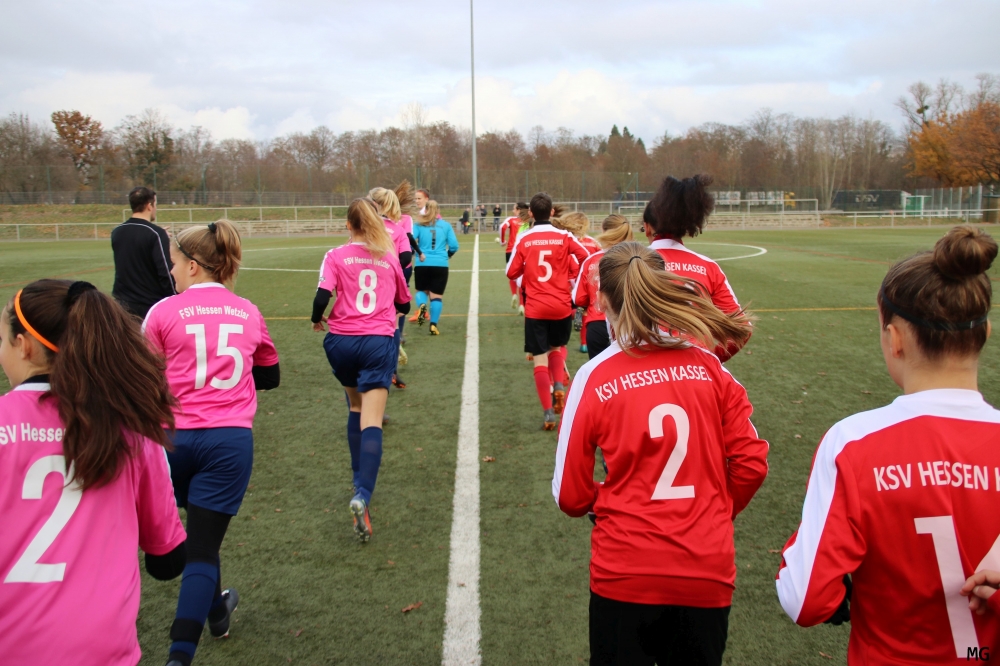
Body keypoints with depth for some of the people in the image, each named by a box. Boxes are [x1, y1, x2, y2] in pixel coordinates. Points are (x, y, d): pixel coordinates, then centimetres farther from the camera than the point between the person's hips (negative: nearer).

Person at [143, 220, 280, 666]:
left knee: (201, 531, 25)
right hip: (231, 441, 0)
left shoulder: (164, 312, -3)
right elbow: (269, 376, 19)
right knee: (203, 548, 3)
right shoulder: (248, 313, 7)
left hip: (174, 436, 0)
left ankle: (217, 609, 46)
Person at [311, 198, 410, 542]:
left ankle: (360, 482, 31)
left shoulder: (336, 256, 3)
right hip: (379, 342, -1)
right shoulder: (390, 258, 10)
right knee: (372, 422, -8)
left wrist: (317, 320, 9)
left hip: (341, 340, 1)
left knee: (356, 407, 23)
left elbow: (322, 297, -11)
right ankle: (362, 497, -25)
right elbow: (404, 304, 19)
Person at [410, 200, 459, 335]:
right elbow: (454, 246, 1)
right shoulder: (445, 225, 6)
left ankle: (421, 306, -11)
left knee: (422, 291, 20)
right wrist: (447, 255, 21)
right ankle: (433, 325, -2)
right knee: (436, 296, 7)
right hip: (441, 265, 0)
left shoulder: (419, 225, 3)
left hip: (422, 264, 0)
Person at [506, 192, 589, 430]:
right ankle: (559, 385, 2)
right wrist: (567, 270, 10)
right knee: (557, 348, 25)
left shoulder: (523, 239, -3)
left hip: (535, 308, -1)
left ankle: (548, 412, 0)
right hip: (562, 305, 1)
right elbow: (587, 259, -9)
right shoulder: (564, 236, -3)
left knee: (540, 359, 4)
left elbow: (511, 273, -1)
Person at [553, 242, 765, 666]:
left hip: (625, 574, -2)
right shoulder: (709, 367, -4)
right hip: (708, 575, 3)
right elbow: (751, 464, -1)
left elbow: (570, 496, -6)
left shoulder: (594, 377, -10)